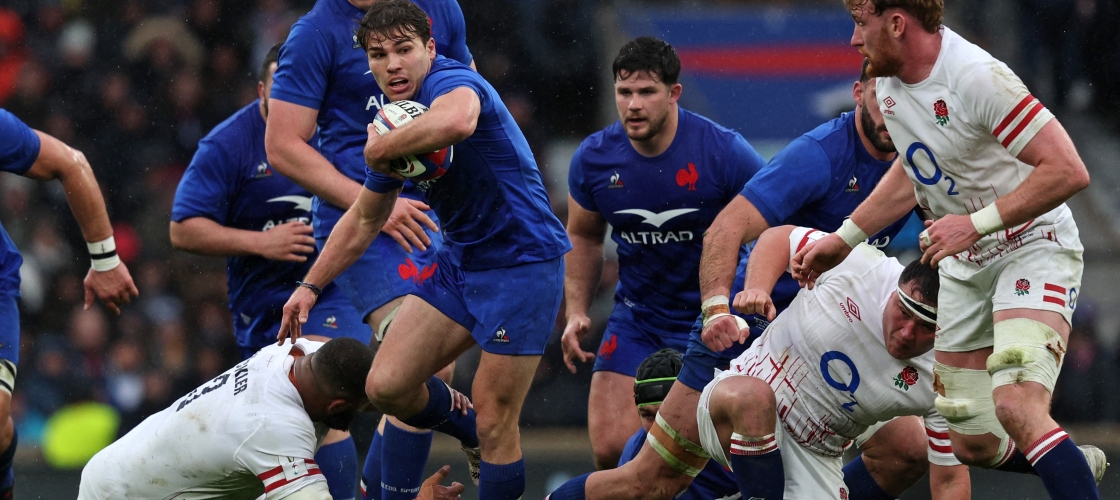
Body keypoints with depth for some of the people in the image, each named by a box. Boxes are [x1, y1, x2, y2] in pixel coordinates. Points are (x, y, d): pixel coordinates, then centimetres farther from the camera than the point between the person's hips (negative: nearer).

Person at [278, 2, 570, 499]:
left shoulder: (452, 81, -19)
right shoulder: (395, 124, 7)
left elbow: (457, 122, -47)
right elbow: (364, 219, 22)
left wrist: (379, 150, -32)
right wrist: (310, 285, 20)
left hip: (522, 263, -9)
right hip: (459, 261, 9)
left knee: (494, 423, -7)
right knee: (386, 387, 1)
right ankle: (477, 434, 26)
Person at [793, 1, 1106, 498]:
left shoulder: (978, 77, -25)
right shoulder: (888, 80, 2)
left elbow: (1068, 171, -28)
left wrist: (976, 223, -28)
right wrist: (844, 238, 22)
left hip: (1032, 248, -8)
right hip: (963, 266, 8)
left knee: (1018, 409, -30)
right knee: (973, 444, 7)